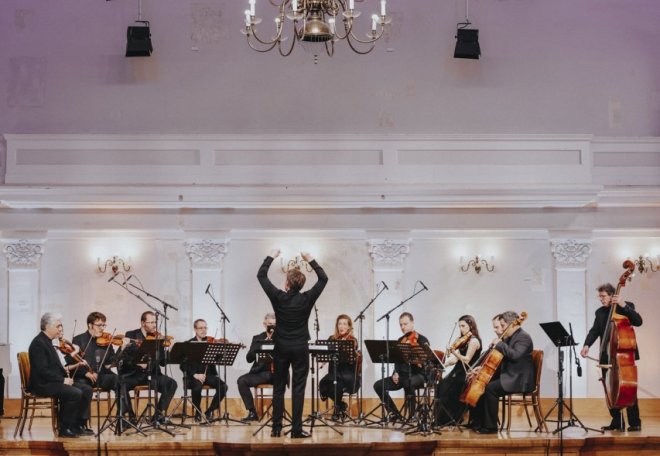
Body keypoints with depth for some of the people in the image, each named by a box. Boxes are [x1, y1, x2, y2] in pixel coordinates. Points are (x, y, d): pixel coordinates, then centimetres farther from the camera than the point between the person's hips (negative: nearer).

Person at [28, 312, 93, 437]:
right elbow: (43, 370, -22)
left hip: (55, 381, 10)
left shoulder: (48, 341, 16)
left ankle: (80, 424, -2)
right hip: (42, 384, -10)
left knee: (87, 389, -3)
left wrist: (67, 368, 2)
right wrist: (63, 380, -20)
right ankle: (65, 429, -15)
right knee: (75, 393, -27)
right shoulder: (38, 343, -14)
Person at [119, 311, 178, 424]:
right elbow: (124, 357, -10)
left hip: (151, 374, 3)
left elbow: (163, 362, 2)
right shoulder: (131, 335, 0)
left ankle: (159, 414, -5)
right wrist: (137, 363, -29)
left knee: (171, 383, -18)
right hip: (132, 374, -3)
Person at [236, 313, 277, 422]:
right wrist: (263, 344, -11)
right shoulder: (257, 338, 13)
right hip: (261, 372, 3)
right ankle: (252, 412, -15)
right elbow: (249, 358, 1)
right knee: (242, 381, -23)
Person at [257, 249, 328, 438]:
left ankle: (276, 428, 9)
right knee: (298, 389, -1)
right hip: (300, 348, -1)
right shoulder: (307, 299, -9)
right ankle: (296, 429, -3)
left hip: (281, 348, 1)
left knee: (278, 388, 8)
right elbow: (323, 278, 4)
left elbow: (261, 276, 2)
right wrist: (311, 261, 9)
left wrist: (271, 257, 11)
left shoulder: (278, 297, -9)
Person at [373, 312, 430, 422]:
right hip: (402, 375, 6)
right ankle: (394, 414, -1)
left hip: (418, 375, -6)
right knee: (378, 385, -11)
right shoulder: (400, 340, 13)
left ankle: (412, 414, -22)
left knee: (408, 383, -40)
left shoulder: (422, 340, -5)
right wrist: (396, 373, 1)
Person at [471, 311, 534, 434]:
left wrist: (500, 344, -20)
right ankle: (478, 423, 5)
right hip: (509, 377, 11)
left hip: (520, 380, -10)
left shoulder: (523, 337, -13)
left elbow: (515, 355, -30)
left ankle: (490, 427, -20)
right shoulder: (511, 337, 17)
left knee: (490, 388, -26)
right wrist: (482, 368, 9)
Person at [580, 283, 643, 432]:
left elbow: (638, 321, -16)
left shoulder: (626, 307, 0)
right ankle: (616, 422, 13)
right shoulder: (600, 312, 13)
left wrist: (623, 305, -23)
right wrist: (587, 345, -16)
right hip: (607, 356, 5)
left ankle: (635, 422, -1)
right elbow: (594, 330, 2)